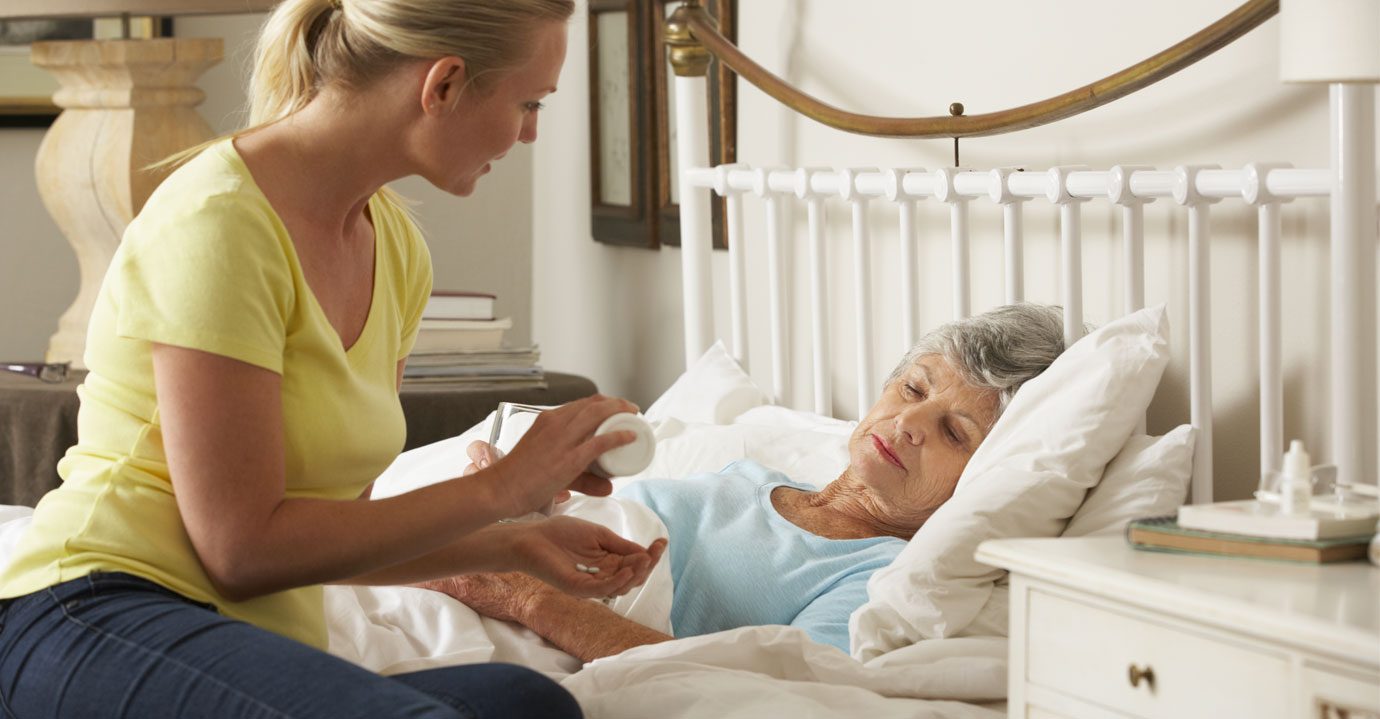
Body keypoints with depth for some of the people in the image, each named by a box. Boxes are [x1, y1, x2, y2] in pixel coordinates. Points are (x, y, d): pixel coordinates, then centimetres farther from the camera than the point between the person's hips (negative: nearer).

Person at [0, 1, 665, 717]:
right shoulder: (220, 222, -14)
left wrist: (518, 546, 7)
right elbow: (241, 548, -15)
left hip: (259, 645, 7)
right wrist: (501, 487, -9)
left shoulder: (397, 249, 13)